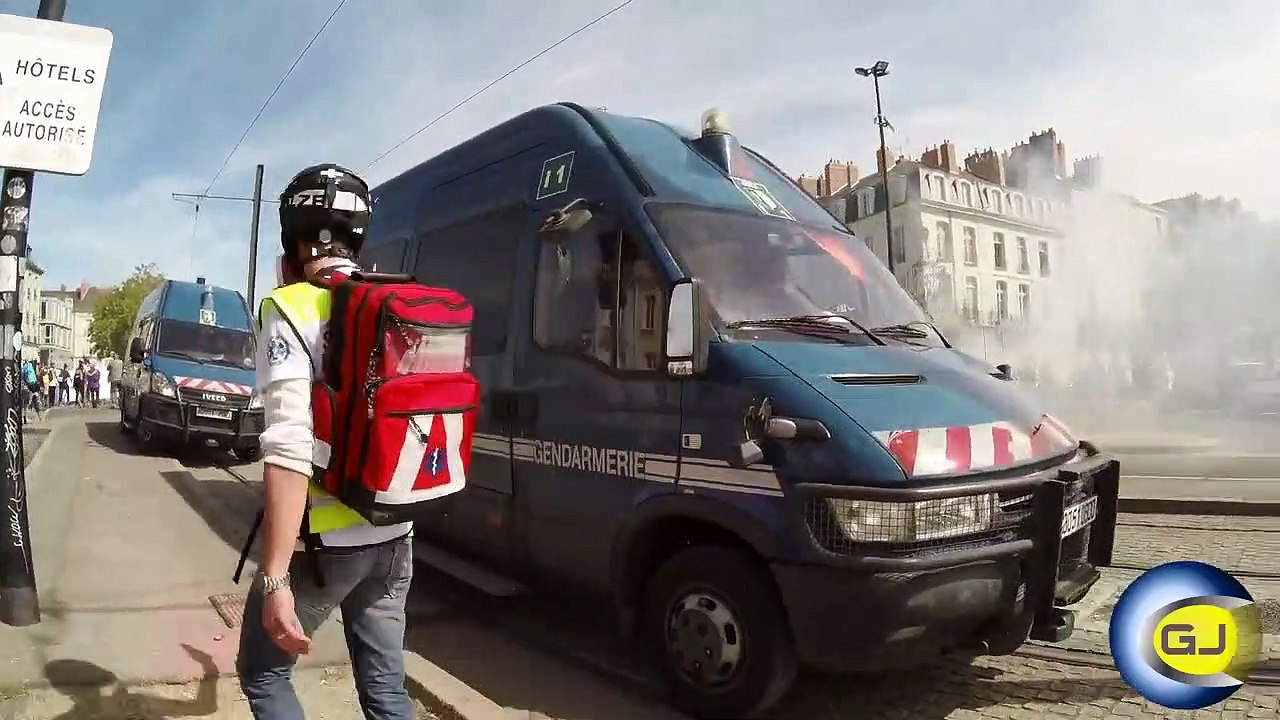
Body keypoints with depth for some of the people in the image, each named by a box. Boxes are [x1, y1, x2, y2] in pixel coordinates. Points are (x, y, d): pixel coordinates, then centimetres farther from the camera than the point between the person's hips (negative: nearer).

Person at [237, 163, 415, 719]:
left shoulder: (292, 311, -12)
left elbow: (290, 450, -21)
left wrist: (275, 578, -21)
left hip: (325, 540, -5)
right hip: (395, 536, 6)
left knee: (262, 674, 17)